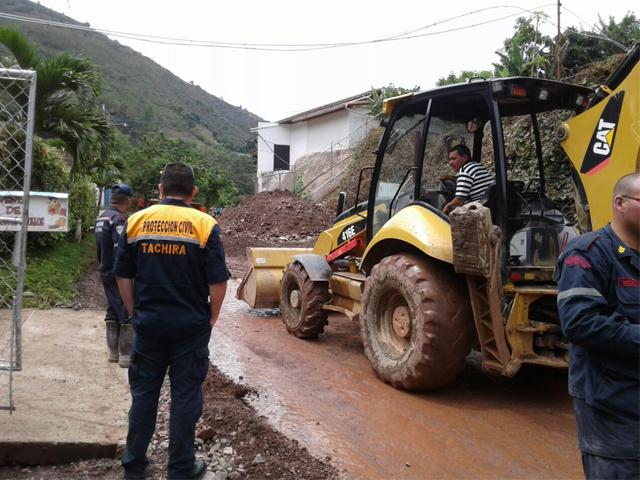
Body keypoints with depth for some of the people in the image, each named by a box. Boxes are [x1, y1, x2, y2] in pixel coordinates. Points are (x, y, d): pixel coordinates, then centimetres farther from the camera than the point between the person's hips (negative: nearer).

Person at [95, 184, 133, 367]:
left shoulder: (101, 218, 12)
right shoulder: (119, 219, -18)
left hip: (105, 273, 10)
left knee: (113, 312, 15)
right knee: (128, 313, -4)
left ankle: (113, 351, 22)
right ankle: (126, 355, -1)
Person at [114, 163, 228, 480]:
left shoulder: (136, 221, 0)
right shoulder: (204, 224, -9)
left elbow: (123, 276, 4)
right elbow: (218, 281, -10)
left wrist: (136, 313, 14)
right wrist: (211, 319, 4)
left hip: (148, 325, 3)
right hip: (191, 328, -2)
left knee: (143, 393, 17)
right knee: (185, 396, 9)